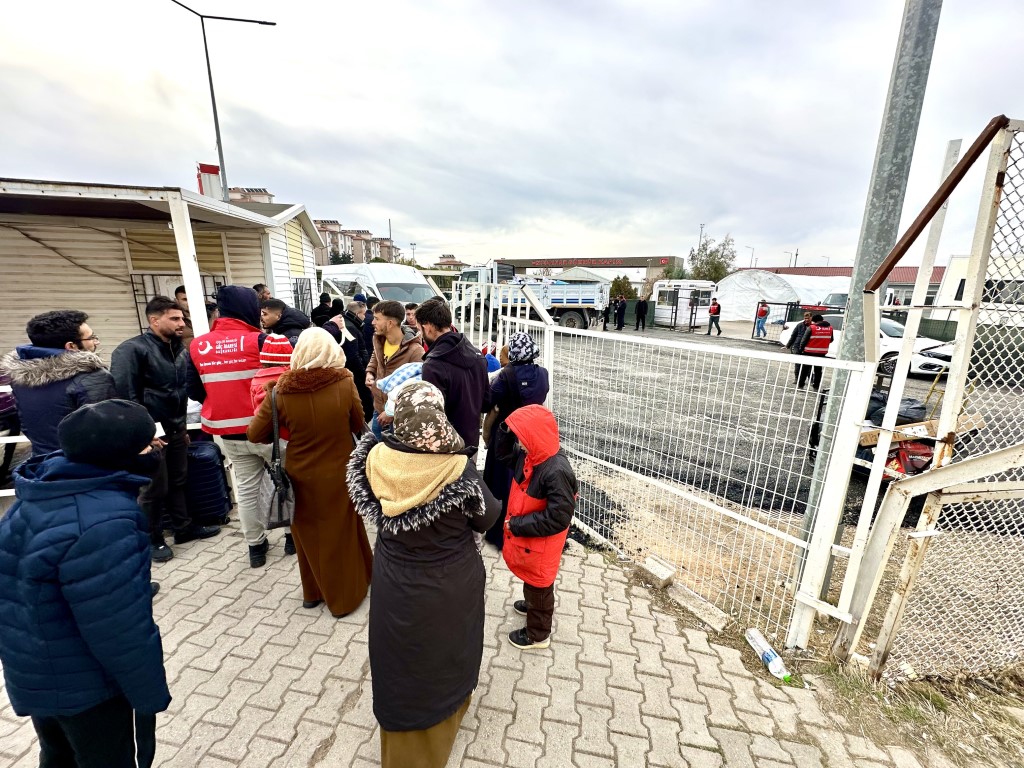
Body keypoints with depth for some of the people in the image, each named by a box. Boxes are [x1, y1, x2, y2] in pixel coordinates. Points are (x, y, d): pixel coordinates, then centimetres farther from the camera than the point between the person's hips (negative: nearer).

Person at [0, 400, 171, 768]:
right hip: (82, 683, -8)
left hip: (33, 672, 8)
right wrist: (151, 694, -14)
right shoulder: (101, 522, -35)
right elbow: (119, 627, -29)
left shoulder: (43, 494, -5)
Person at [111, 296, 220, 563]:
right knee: (154, 489, 5)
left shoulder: (179, 349, 8)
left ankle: (184, 527, 32)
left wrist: (181, 424, 16)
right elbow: (124, 394, -20)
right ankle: (152, 539, 23)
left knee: (178, 481, 17)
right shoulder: (132, 349, -15)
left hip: (176, 429, 7)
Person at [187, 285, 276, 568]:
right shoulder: (259, 340, -16)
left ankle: (255, 546, 25)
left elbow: (194, 391, 8)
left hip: (229, 432, 5)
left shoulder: (198, 346, 1)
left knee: (246, 488, 15)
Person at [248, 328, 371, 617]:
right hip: (339, 474, -1)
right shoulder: (345, 383, -18)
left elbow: (255, 434, -6)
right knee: (340, 533, 18)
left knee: (308, 533, 22)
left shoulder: (282, 390, -16)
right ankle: (344, 595, 34)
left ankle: (313, 591, 41)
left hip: (301, 475, 1)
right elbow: (359, 426, -5)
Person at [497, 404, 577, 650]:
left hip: (542, 543, -8)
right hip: (525, 535, 8)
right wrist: (507, 428, -13)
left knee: (539, 583, 16)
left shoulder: (556, 472, -36)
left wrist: (516, 525, -24)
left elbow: (557, 518, -32)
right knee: (529, 577, 31)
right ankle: (533, 605, 59)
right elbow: (504, 453, 7)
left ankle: (538, 634, 40)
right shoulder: (531, 455, -11)